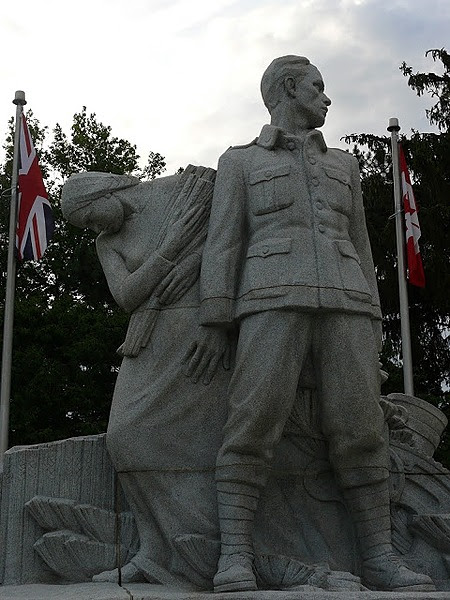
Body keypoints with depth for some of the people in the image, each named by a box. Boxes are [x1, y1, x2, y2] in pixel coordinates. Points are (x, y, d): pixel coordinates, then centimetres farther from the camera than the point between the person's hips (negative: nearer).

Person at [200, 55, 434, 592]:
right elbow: (222, 243, 7)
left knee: (358, 428, -7)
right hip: (274, 300, -3)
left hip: (344, 302, 3)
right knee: (253, 423, -17)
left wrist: (372, 325, 14)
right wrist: (216, 316, -7)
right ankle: (235, 556, -17)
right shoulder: (239, 162, 18)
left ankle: (379, 559, -3)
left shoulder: (342, 165, 29)